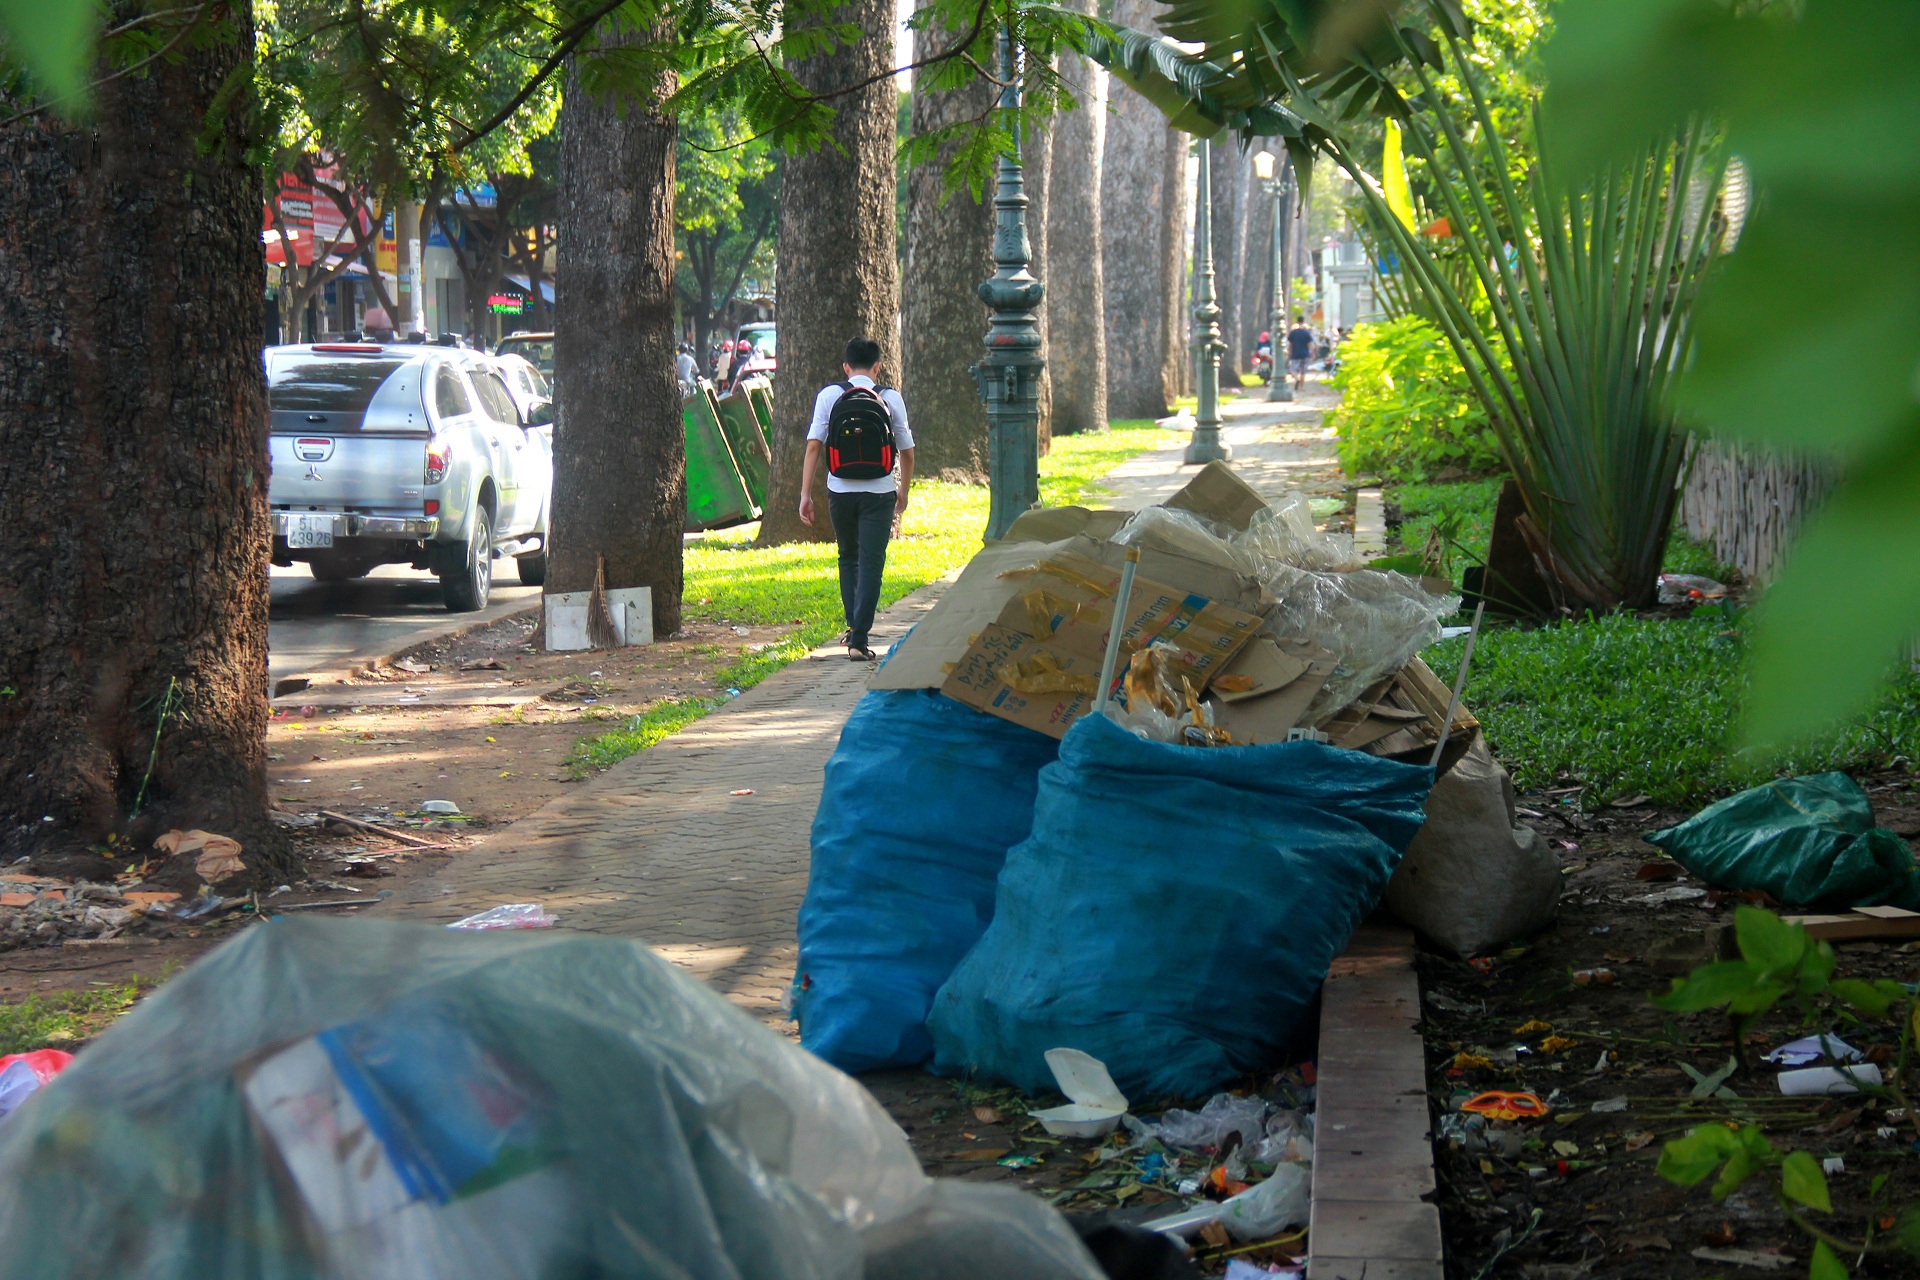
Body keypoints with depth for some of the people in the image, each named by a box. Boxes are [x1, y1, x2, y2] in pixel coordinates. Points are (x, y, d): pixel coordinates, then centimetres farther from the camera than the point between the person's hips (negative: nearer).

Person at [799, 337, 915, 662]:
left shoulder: (829, 395, 1)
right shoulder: (891, 398, 1)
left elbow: (814, 445, -5)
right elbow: (906, 450, 5)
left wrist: (806, 493, -2)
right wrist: (904, 490, 21)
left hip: (840, 491, 1)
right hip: (879, 492, -1)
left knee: (848, 558, 22)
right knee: (871, 564, 0)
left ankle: (853, 626, 22)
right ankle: (859, 640, -6)